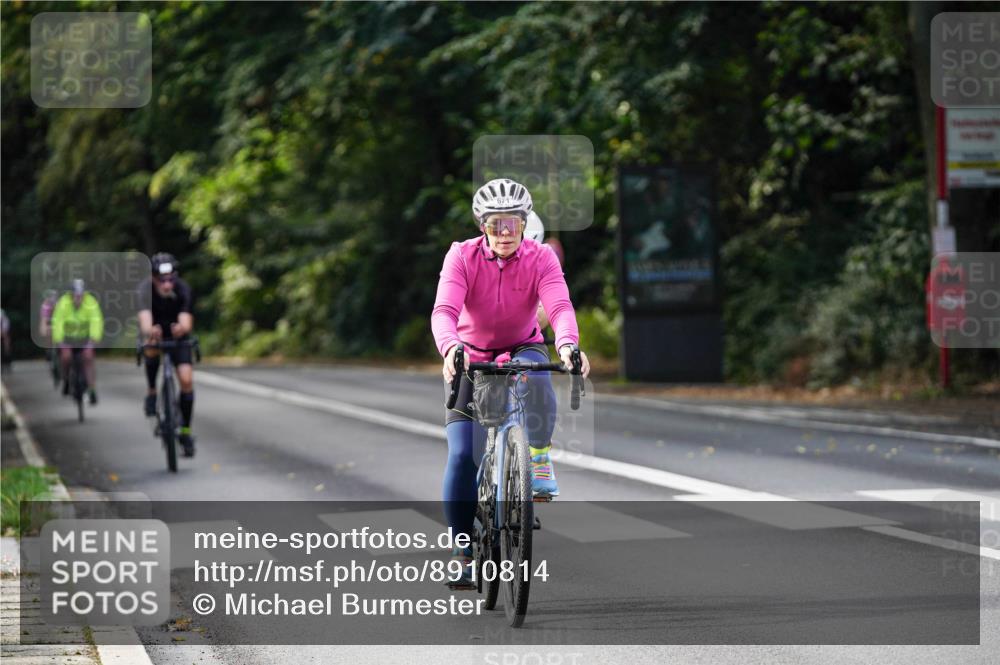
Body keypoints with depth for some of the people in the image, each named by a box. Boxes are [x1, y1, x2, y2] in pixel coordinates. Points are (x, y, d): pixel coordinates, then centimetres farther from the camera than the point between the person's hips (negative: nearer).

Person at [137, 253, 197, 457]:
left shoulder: (182, 289, -28)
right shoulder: (146, 289, -31)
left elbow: (186, 319, -39)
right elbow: (145, 319, -45)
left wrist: (182, 328, -64)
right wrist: (150, 331, -69)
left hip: (176, 333, 1)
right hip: (155, 330, -1)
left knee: (186, 380, -12)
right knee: (152, 351, -36)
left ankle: (186, 431, 3)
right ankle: (151, 393, -10)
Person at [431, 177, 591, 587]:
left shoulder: (540, 258, -16)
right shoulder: (463, 256, -19)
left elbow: (559, 306, -32)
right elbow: (444, 311, -32)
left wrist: (568, 345, -54)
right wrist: (450, 349, -53)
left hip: (521, 349, 0)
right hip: (470, 358, 0)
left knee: (535, 374, -39)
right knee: (462, 454, -14)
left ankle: (540, 461, -22)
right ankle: (463, 552, -3)